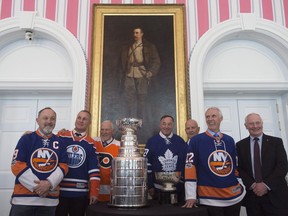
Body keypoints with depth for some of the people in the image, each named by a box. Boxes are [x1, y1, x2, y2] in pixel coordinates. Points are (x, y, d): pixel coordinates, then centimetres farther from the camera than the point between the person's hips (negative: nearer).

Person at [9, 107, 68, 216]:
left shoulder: (59, 143, 7)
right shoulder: (26, 139, 1)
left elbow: (63, 166, 3)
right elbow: (17, 165, -6)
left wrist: (49, 183, -14)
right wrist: (36, 187, -11)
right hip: (23, 197, -2)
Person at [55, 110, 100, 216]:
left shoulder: (90, 143, 1)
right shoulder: (61, 136, 2)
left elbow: (94, 170, -2)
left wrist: (94, 192, -6)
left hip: (81, 192, 0)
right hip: (59, 190, 0)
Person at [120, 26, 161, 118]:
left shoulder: (149, 47, 7)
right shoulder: (127, 47, 17)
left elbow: (156, 61, 5)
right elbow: (123, 62, 20)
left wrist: (150, 73, -6)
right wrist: (123, 75, 8)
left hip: (142, 75, -2)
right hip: (129, 76, 3)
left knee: (141, 99, 0)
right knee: (128, 97, -3)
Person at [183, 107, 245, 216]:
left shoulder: (229, 140, 9)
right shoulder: (196, 141, -6)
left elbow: (236, 165, 16)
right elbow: (190, 168, -10)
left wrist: (241, 187, 14)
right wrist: (191, 196, -13)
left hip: (235, 196, 5)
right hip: (211, 198, -4)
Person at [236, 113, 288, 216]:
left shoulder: (276, 142, 3)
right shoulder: (240, 145, 6)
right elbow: (239, 168, 3)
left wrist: (266, 185, -12)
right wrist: (252, 185, -11)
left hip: (275, 194, -1)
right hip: (251, 194, 1)